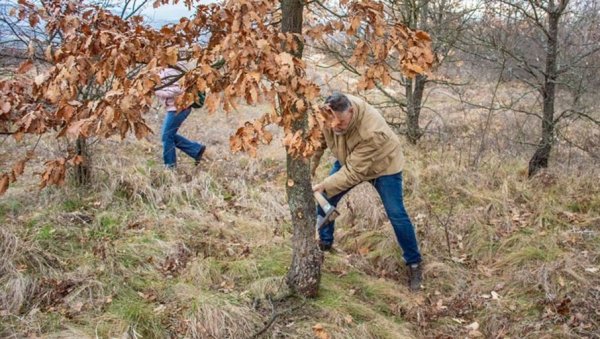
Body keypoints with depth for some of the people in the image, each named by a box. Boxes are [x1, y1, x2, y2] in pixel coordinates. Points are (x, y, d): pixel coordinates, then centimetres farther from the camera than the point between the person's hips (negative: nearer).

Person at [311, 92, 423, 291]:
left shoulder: (372, 131, -45)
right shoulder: (327, 115, -29)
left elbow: (354, 172, -38)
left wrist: (323, 186, -37)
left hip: (383, 164, -5)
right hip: (348, 160, 5)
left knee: (396, 215, -7)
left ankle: (414, 263, 11)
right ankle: (324, 244, 27)